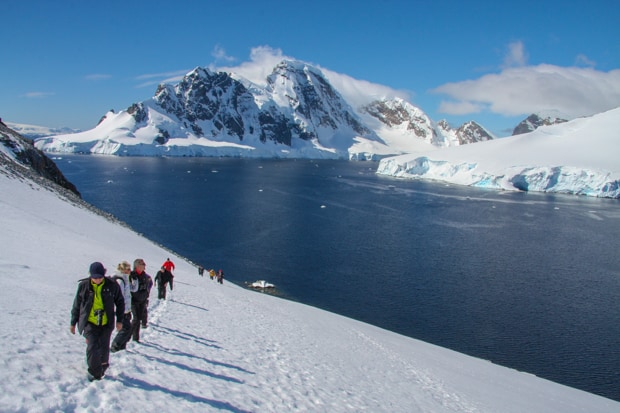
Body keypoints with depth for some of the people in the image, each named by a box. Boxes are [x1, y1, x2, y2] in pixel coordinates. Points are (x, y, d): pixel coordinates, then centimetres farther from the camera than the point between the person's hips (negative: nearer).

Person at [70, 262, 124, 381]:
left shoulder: (112, 285, -6)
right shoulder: (84, 286, -5)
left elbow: (120, 302, 7)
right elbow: (76, 305, 7)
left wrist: (119, 320, 7)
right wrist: (73, 323, 13)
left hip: (106, 323, 1)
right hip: (89, 322, -1)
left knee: (104, 347, 9)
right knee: (92, 347, -12)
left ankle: (103, 366, 35)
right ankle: (94, 372, 4)